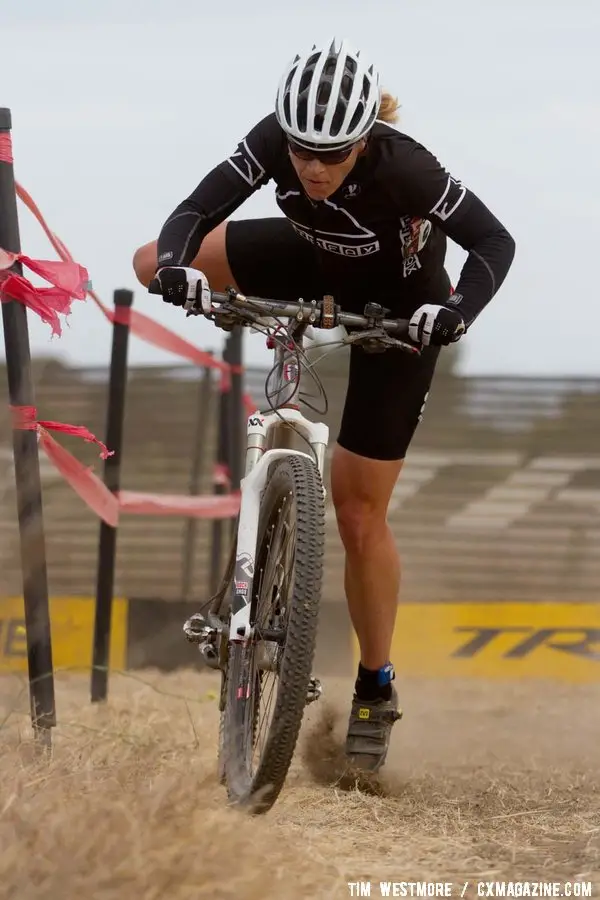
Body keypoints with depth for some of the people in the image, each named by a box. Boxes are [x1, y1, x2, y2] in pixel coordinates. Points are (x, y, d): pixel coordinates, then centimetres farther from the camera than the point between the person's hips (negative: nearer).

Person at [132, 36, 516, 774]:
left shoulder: (403, 168, -39)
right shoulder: (274, 140, -28)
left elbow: (494, 242, -31)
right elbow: (196, 211, -26)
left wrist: (458, 309, -49)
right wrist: (177, 265, -47)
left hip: (395, 306, -5)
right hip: (320, 264, 5)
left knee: (360, 516, -4)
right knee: (152, 265, -4)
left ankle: (375, 690, 12)